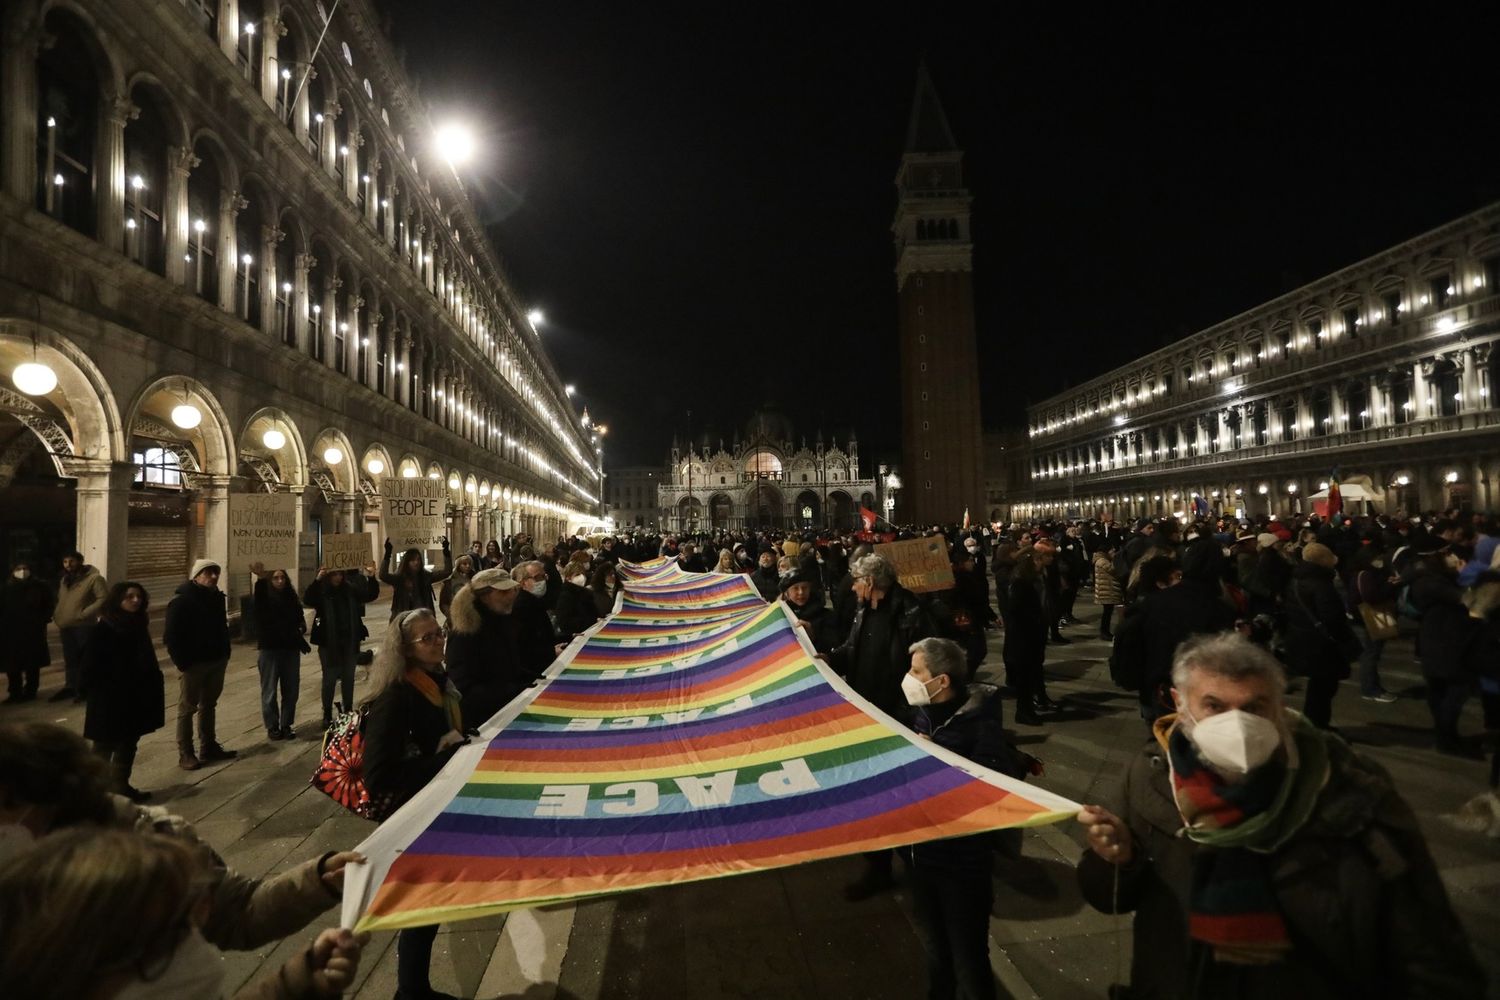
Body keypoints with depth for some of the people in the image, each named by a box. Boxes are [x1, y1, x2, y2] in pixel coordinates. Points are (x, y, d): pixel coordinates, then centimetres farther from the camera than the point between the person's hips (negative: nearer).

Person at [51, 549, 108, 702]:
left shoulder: (93, 578, -12)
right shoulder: (64, 580, 15)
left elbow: (104, 598, -19)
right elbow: (61, 601, 27)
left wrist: (84, 613, -22)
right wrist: (58, 617, 11)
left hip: (84, 626, -7)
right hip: (66, 627, 7)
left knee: (86, 659, 1)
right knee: (70, 660, 15)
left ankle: (84, 689, 10)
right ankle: (70, 687, 25)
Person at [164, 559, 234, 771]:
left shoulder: (217, 597, 9)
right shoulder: (182, 601, -12)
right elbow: (171, 635, -15)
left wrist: (224, 653, 9)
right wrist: (182, 662, -18)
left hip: (217, 661, 7)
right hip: (193, 663, -7)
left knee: (209, 705, 14)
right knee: (187, 708, 1)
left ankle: (209, 747, 23)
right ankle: (185, 754, 6)